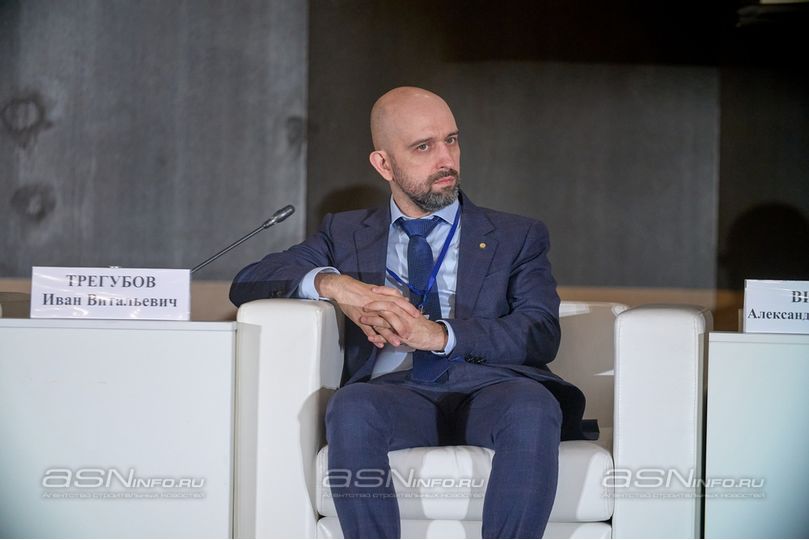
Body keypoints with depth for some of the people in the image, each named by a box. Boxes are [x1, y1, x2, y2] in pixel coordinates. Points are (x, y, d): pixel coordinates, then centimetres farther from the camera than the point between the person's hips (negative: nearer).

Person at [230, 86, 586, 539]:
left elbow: (542, 335, 5)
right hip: (397, 393, 1)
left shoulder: (518, 237, 21)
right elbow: (248, 284, 15)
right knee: (352, 406, -35)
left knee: (533, 405, -36)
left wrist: (440, 334, -13)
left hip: (487, 387, 0)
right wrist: (330, 282, -6)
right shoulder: (346, 234, 25)